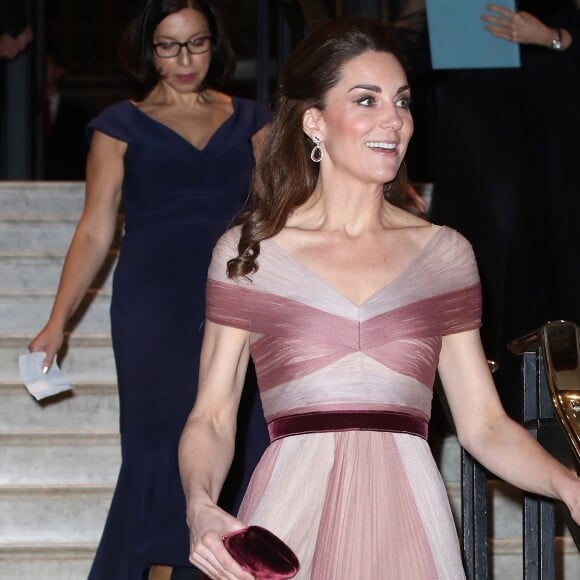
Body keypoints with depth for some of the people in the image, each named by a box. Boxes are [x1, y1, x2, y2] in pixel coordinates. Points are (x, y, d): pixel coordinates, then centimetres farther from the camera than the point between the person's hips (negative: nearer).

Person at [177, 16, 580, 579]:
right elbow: (211, 419, 1)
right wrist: (200, 507, -19)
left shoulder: (444, 254, 8)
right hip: (290, 521, -2)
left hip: (409, 525, 2)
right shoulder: (248, 251, 2)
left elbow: (483, 424, 7)